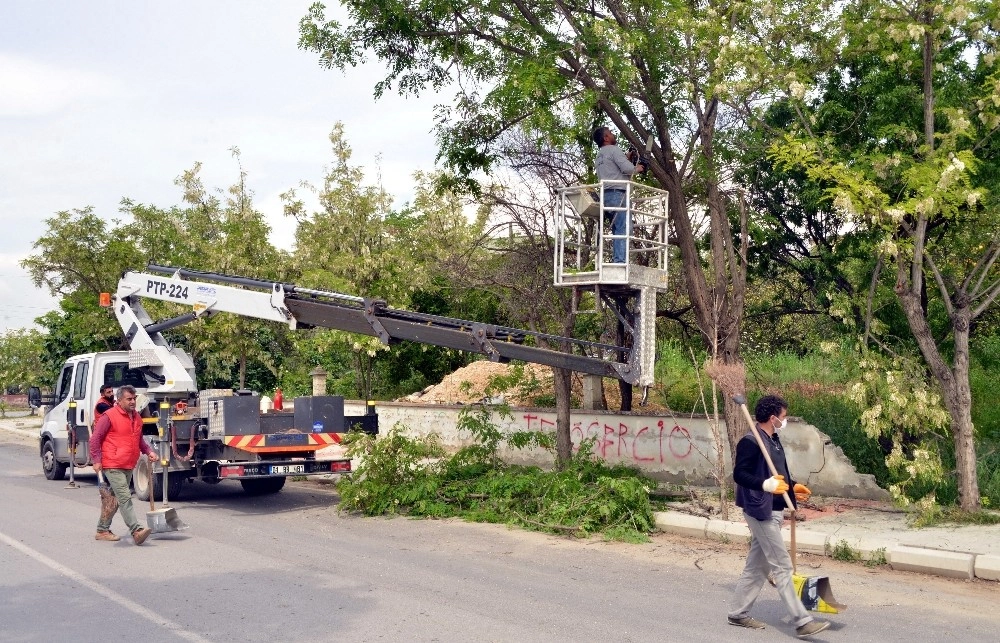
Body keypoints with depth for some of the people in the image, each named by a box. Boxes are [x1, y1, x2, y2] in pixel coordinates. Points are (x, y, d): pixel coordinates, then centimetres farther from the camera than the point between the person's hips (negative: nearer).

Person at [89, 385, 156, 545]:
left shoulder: (137, 418, 13)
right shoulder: (109, 416, -9)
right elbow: (95, 439, -7)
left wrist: (149, 451, 11)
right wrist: (96, 461, -12)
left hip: (128, 466, 8)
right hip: (113, 466, -8)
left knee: (115, 499, 15)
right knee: (125, 498, -15)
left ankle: (102, 530, 27)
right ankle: (136, 531, -22)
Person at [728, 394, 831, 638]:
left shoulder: (774, 440, 14)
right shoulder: (750, 441, -17)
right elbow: (739, 474, -23)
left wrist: (792, 486, 15)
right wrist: (766, 484, -36)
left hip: (774, 511, 10)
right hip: (760, 511, -10)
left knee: (757, 565, 15)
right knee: (782, 566, -7)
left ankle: (739, 613, 24)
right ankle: (802, 621, -5)